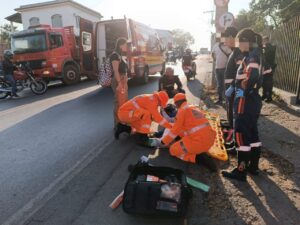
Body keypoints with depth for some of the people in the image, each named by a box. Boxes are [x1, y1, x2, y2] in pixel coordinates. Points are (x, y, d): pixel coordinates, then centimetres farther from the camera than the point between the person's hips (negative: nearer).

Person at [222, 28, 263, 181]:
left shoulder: (252, 55, -15)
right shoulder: (256, 54, 14)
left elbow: (252, 76, -31)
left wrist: (244, 90, -15)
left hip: (245, 100, -10)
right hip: (254, 100, 10)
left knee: (242, 135, -3)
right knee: (252, 133, 15)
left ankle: (241, 172, 6)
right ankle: (253, 167, 28)